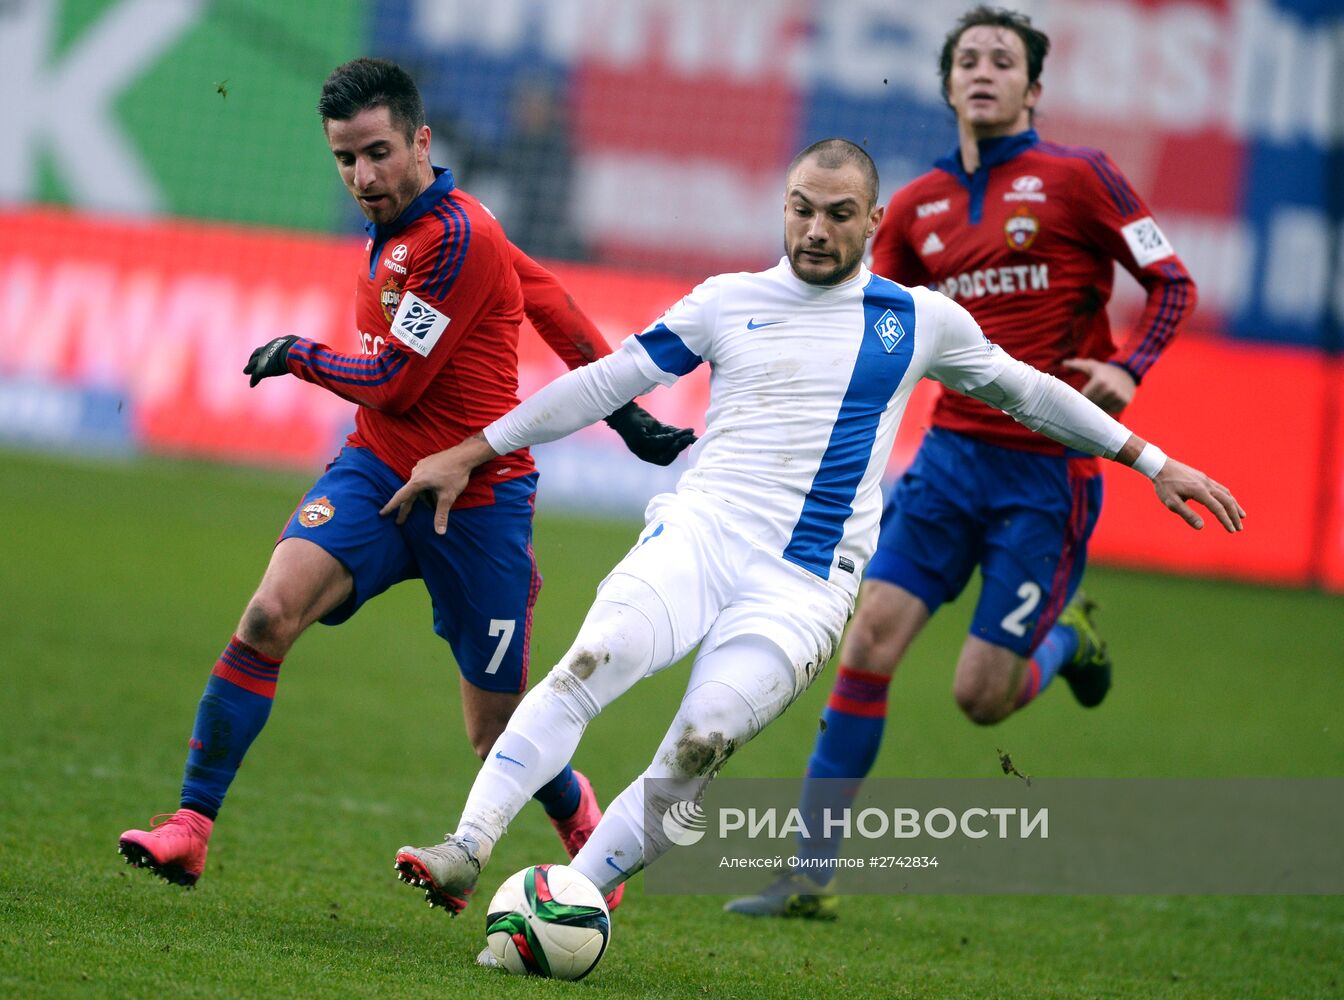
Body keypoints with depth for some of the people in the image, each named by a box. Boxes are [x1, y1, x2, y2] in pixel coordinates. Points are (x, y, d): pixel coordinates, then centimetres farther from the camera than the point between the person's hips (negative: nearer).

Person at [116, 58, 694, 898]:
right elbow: (544, 294, 15)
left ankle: (580, 815, 38)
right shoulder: (400, 228, 8)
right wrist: (619, 403, 18)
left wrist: (298, 356, -1)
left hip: (477, 504, -6)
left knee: (498, 729, 5)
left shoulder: (456, 237, -21)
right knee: (269, 615, -19)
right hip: (378, 474, 6)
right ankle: (189, 832, -18)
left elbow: (392, 382, -18)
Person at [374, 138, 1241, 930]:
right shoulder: (729, 302, 11)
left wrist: (1152, 462, 26)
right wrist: (470, 454, 15)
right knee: (595, 659, -29)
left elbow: (1025, 391, 25)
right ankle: (466, 851, -33)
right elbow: (607, 381, 15)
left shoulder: (921, 320, 11)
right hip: (698, 531, 0)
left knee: (704, 741, -24)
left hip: (805, 585, 0)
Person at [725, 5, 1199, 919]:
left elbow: (1172, 283, -3)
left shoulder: (1077, 178, -5)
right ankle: (812, 875, -1)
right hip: (951, 455, 4)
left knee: (981, 698, -6)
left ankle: (1068, 636, 29)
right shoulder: (918, 206, 9)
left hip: (1049, 472, -4)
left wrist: (1129, 367, -20)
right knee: (869, 643, -7)